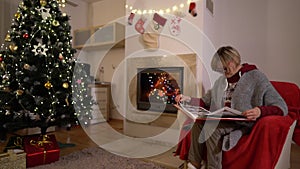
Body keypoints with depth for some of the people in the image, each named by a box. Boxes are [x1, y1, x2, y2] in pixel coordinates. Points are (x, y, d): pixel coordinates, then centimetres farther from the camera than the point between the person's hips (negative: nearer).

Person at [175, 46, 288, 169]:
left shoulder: (255, 77, -6)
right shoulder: (221, 80, 13)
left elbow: (282, 107, -10)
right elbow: (205, 101, 14)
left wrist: (260, 111, -30)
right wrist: (188, 99, -2)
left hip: (243, 124, -5)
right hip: (222, 120, 5)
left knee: (212, 128, -30)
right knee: (199, 123, -22)